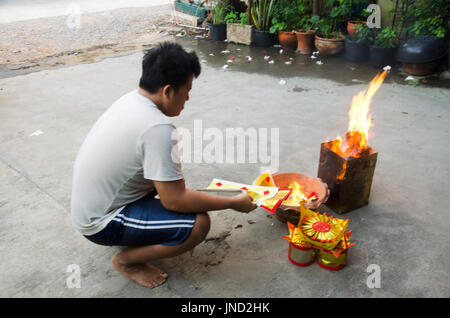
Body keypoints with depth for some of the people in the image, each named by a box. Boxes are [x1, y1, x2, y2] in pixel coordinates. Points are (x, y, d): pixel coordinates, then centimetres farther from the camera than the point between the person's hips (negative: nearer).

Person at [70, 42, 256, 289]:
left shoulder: (131, 99, -2)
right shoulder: (157, 128, -29)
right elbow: (175, 201, -23)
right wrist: (234, 203, -13)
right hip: (101, 224, -9)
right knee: (198, 224, -18)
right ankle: (126, 260, 1)